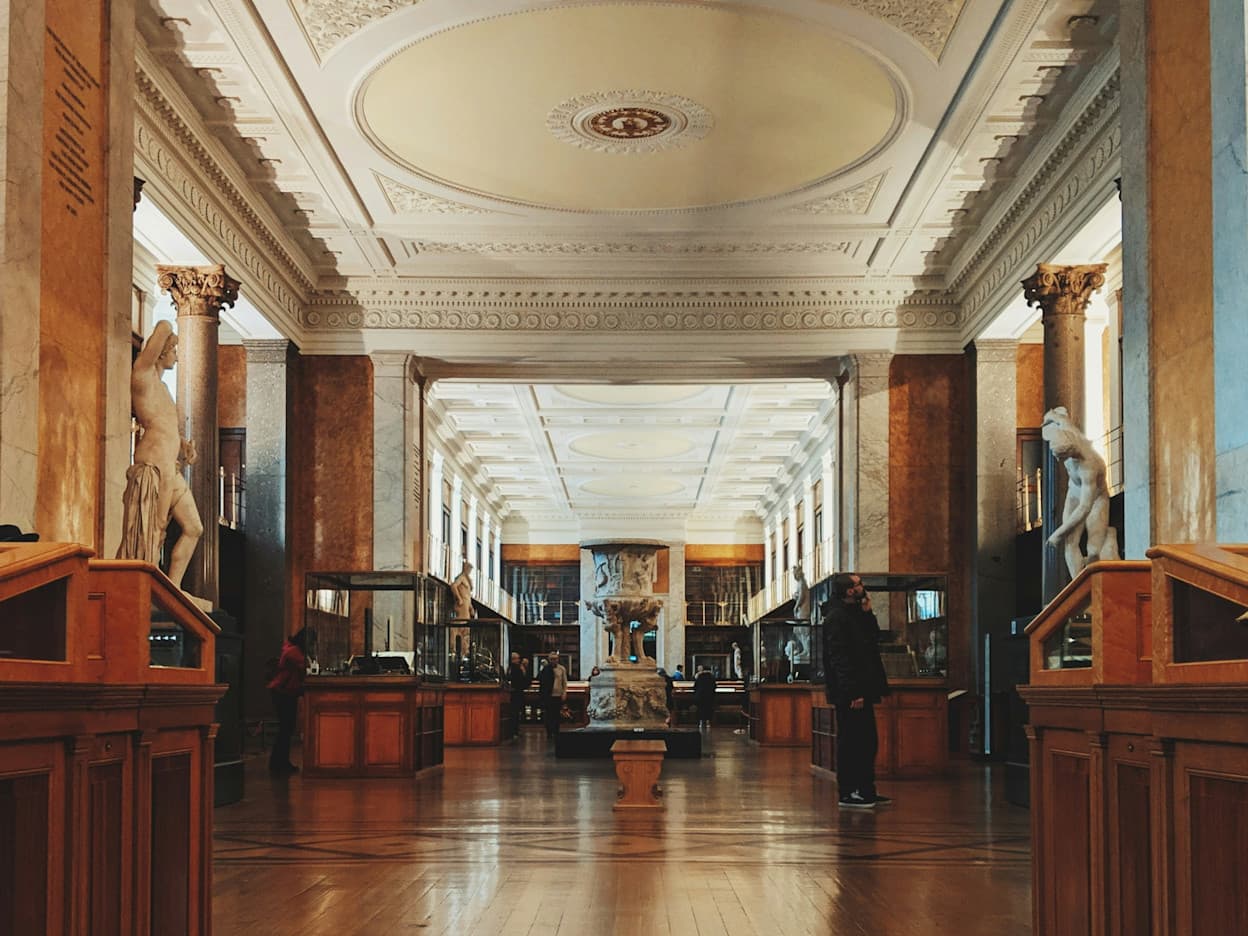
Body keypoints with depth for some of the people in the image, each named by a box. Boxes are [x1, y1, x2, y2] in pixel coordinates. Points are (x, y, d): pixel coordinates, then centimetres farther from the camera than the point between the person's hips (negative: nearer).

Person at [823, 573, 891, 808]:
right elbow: (839, 658, -20)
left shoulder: (855, 614, 17)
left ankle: (867, 791, 19)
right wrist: (853, 692, -23)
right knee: (851, 743, -5)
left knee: (868, 742, 13)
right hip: (850, 694, -10)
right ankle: (848, 793, 1)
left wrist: (868, 613, 6)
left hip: (861, 691, 10)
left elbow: (874, 638, 18)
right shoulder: (836, 617, -14)